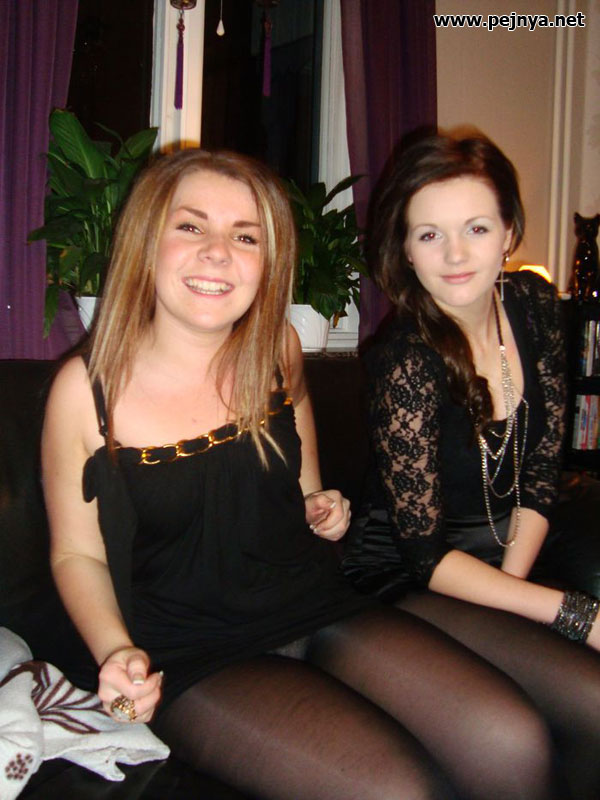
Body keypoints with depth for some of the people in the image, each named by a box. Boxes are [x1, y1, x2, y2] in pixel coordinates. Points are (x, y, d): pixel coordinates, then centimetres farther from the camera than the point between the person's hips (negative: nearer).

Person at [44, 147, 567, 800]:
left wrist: (323, 509, 2)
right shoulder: (87, 387, -8)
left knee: (516, 746, -16)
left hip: (320, 609, 4)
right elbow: (77, 554, 2)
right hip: (196, 658, -4)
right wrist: (114, 653, -14)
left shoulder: (276, 352, 4)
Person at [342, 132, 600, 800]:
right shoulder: (405, 364, -22)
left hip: (508, 554, 6)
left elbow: (540, 471, 4)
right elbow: (425, 553, -19)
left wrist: (511, 584, -8)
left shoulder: (533, 304, -3)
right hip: (408, 580, -6)